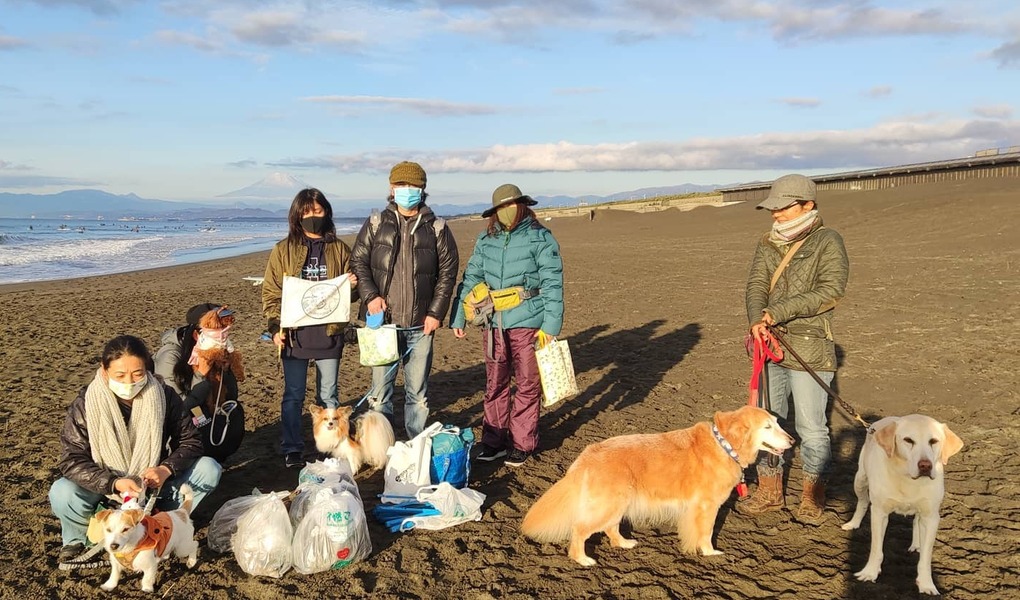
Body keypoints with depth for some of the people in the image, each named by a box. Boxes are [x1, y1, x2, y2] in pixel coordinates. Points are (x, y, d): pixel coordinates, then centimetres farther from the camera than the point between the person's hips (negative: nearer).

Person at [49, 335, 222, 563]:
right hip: (105, 491, -1)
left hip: (151, 487, 2)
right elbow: (72, 460, -19)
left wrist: (166, 469, -29)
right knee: (62, 493, -32)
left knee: (209, 469, -18)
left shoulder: (164, 396, -13)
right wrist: (114, 483, -35)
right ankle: (78, 538, 0)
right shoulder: (85, 404, -16)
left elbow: (190, 442, -8)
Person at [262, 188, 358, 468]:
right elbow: (270, 292, 1)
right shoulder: (283, 249, 3)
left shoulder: (339, 248, 6)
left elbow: (349, 292, 15)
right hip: (295, 333, -1)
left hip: (329, 332, 1)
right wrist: (275, 327, -9)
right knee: (293, 395, 6)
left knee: (328, 394, 10)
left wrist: (352, 285, -9)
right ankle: (292, 449, 17)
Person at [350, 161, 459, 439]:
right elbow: (358, 262, 7)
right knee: (380, 389, 5)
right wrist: (370, 296, -9)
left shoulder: (437, 228, 4)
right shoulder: (376, 224, 6)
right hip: (384, 321, 0)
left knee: (418, 392, 9)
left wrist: (436, 312, -3)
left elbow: (448, 271, 4)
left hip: (421, 324, 0)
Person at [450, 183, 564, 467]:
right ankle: (494, 441, 24)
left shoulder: (540, 238, -5)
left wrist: (551, 324, -13)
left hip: (527, 323, -4)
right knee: (494, 385, 12)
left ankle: (522, 444, 17)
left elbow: (553, 283, -8)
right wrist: (457, 317, 12)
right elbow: (470, 279, 14)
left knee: (527, 386, 5)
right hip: (494, 324, 4)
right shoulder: (486, 240, 9)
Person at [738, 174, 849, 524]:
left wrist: (779, 311, -21)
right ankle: (770, 492, 26)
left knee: (810, 426, 3)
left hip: (809, 350, -5)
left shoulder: (827, 242, -6)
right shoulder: (768, 244, 10)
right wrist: (756, 319, -20)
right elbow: (756, 284, 0)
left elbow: (831, 291, -17)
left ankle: (813, 498, 22)